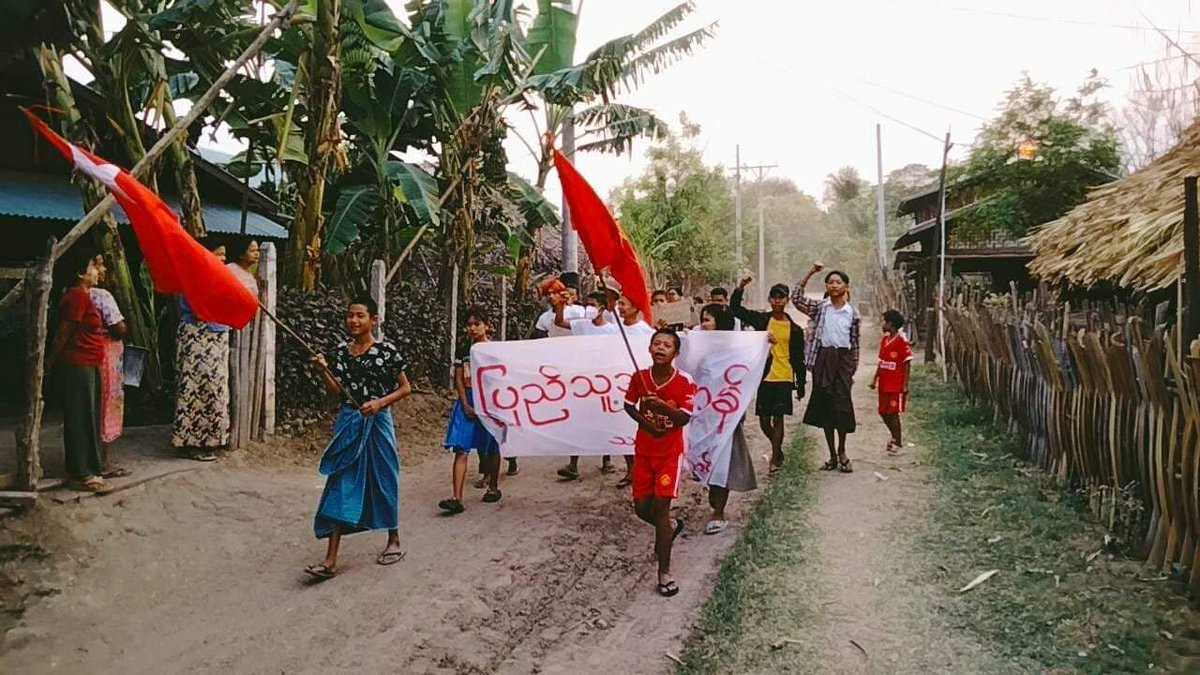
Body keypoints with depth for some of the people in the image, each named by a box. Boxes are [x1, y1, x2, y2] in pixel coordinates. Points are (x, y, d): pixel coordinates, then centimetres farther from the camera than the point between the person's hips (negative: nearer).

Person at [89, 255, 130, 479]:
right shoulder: (102, 295, -17)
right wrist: (121, 331, 0)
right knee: (107, 408, 1)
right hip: (106, 356, -8)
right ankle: (104, 463, 7)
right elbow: (120, 328, -20)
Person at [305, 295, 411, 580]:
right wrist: (323, 371, -10)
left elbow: (405, 388, -2)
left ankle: (394, 540, 30)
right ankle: (330, 559, -2)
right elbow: (336, 392, 6)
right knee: (340, 485, -1)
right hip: (347, 423, 3)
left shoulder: (386, 352, -6)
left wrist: (379, 402, -15)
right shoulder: (339, 352, 6)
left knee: (383, 481, 8)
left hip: (376, 423, -3)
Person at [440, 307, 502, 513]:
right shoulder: (463, 350, 6)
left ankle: (493, 487, 31)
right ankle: (457, 498, -12)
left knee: (491, 448, 11)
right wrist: (466, 405, -6)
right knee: (461, 450, -8)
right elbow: (458, 380, 4)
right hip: (467, 402, 2)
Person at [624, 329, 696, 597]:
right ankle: (671, 527, 43)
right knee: (642, 508, 7)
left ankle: (664, 572, 3)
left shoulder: (685, 382, -15)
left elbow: (685, 419, -18)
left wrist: (663, 407, -36)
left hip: (670, 453, -3)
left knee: (660, 506, -10)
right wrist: (646, 423, -11)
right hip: (643, 451, 4)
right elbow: (628, 406, 6)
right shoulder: (639, 377, -7)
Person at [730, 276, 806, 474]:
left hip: (784, 379, -2)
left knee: (778, 418, -6)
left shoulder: (794, 329, 2)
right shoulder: (761, 320, 5)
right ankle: (778, 450, 30)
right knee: (764, 420, 7)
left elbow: (799, 359, 6)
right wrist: (741, 287, -13)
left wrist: (801, 384, 6)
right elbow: (735, 308, 2)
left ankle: (775, 459, 2)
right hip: (764, 377, 2)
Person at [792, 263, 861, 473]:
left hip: (843, 359, -1)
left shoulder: (853, 313, 4)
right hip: (822, 359, 1)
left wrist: (853, 370, 6)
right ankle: (832, 455, 15)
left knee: (842, 406, -4)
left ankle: (842, 452, 14)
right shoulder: (819, 307, 4)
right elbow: (796, 298, -10)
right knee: (824, 407, 5)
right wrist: (810, 273, -13)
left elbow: (855, 344, 8)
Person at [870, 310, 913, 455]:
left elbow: (907, 364, -12)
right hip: (884, 384, 7)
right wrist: (875, 379, 14)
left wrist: (905, 385, -14)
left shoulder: (901, 341, -13)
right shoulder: (884, 339, 9)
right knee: (883, 412, 11)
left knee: (893, 413, -2)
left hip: (896, 385, -7)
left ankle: (898, 443, 11)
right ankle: (896, 437, 30)